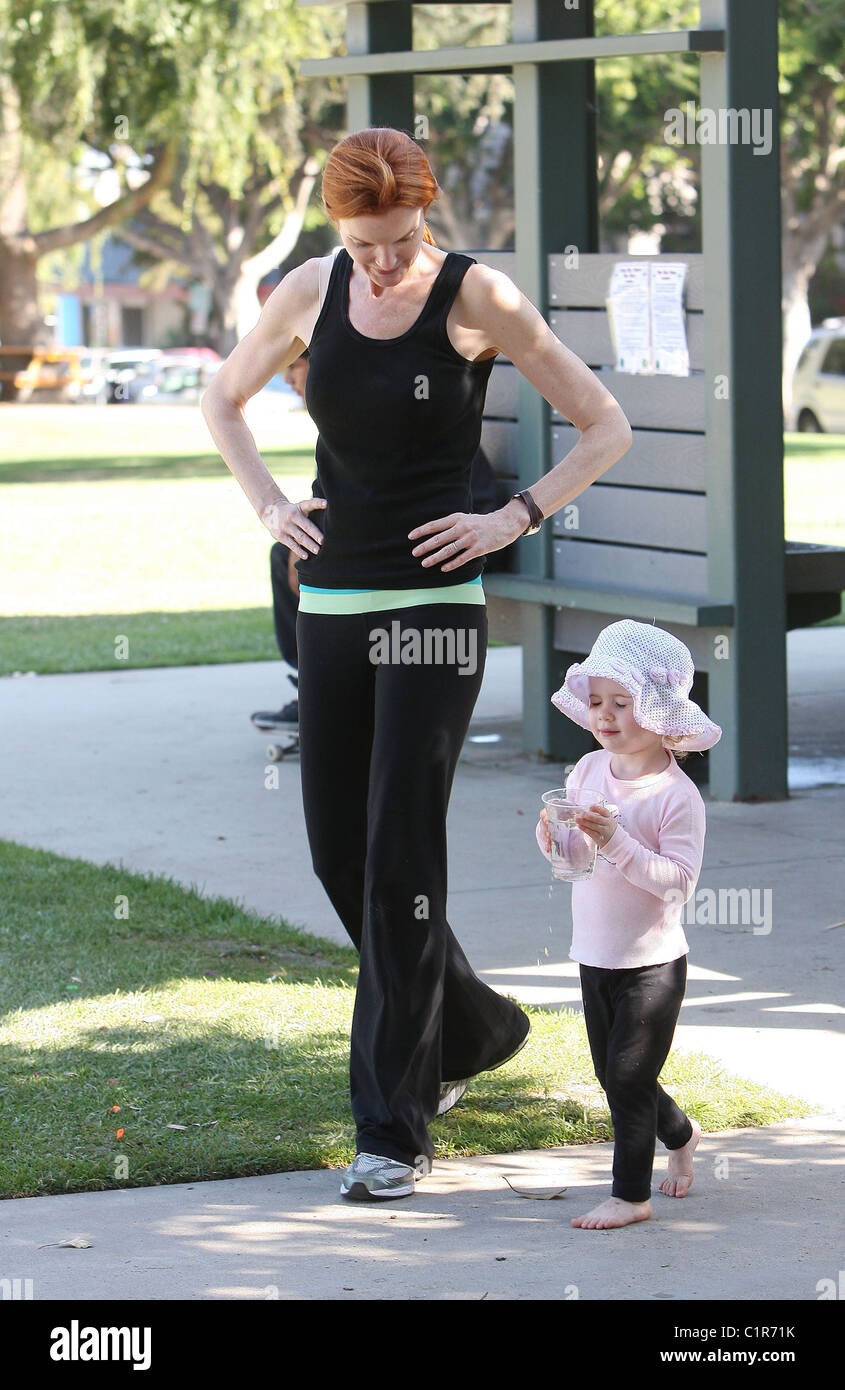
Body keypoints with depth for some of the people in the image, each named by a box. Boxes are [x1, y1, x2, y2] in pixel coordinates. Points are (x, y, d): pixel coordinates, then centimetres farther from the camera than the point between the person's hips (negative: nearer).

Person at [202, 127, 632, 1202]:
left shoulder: (479, 297, -8)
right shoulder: (310, 293, 4)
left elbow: (606, 428, -1)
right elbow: (223, 399, 21)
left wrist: (513, 519, -10)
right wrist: (268, 507, 8)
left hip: (432, 605, -5)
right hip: (330, 603, 5)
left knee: (399, 859, -10)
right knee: (337, 855, 10)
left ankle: (393, 1128, -5)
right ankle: (473, 1028, 33)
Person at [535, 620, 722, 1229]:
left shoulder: (677, 795, -18)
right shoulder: (589, 770, 1)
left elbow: (678, 881, -25)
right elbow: (563, 853, 9)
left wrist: (617, 842, -33)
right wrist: (553, 833, -13)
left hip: (652, 962, -7)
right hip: (595, 955, 7)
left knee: (627, 1076, -4)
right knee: (612, 1073, 18)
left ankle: (632, 1194, 7)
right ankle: (679, 1134, 43)